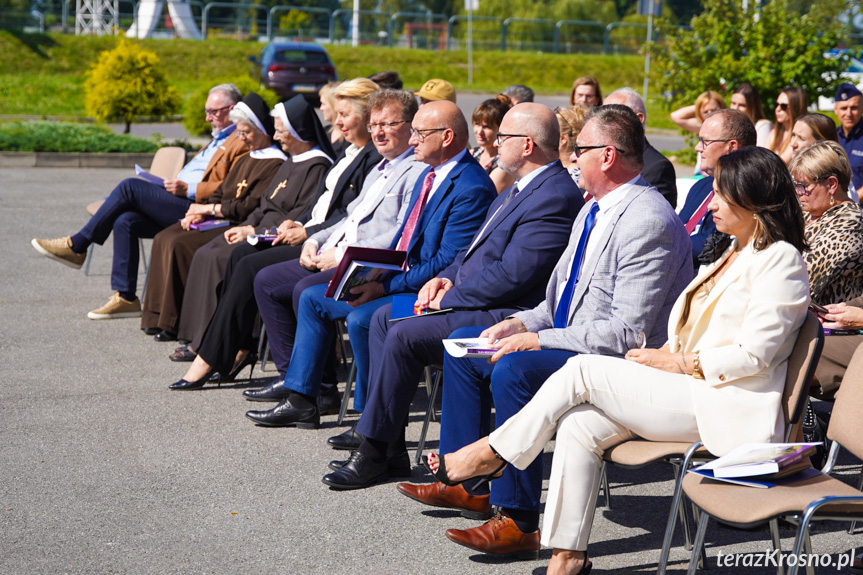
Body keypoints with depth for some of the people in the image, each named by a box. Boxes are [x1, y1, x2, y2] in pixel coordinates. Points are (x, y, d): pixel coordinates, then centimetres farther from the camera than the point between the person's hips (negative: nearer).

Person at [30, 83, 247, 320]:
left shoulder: (242, 144, -5)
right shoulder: (218, 139, 29)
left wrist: (187, 190, -19)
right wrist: (173, 184, 12)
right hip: (180, 204, 10)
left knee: (129, 186, -18)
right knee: (124, 221, -13)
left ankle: (76, 246, -8)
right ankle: (125, 298, -9)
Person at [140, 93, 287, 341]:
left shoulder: (275, 165, -12)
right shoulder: (245, 161, 20)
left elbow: (251, 207, -18)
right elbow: (220, 194, 21)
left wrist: (210, 209, -11)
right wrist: (200, 213, 0)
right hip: (220, 220, 10)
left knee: (180, 244, -23)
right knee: (164, 238, -6)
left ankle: (176, 323, -16)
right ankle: (161, 316, -5)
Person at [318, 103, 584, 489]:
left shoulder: (555, 197, -19)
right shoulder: (522, 187, 15)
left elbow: (511, 276, -25)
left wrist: (448, 298, -15)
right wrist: (447, 278, 5)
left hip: (506, 314, -11)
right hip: (477, 300, 11)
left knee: (405, 336, -22)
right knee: (384, 318, 7)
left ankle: (373, 454, -10)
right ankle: (391, 448, 6)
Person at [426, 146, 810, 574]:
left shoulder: (780, 260, -7)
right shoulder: (734, 253, 22)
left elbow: (753, 355, -16)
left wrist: (678, 362, -10)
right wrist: (661, 358, 3)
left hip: (728, 410, -9)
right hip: (689, 393, 9)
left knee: (583, 370, -15)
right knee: (579, 426, -13)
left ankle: (491, 454, 0)